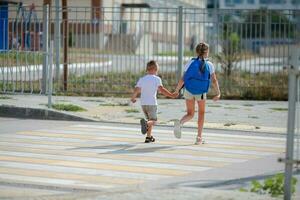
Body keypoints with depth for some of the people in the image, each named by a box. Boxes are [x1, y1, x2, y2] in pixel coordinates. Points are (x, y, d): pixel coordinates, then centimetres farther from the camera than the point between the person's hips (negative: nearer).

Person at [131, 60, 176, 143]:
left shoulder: (142, 79, 8)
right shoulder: (157, 79, -3)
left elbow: (136, 91, 2)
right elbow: (161, 89, -17)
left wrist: (133, 98, 20)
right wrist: (171, 95, -17)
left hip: (143, 103, 5)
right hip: (152, 103, -5)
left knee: (150, 119, 21)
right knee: (153, 121, 2)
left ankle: (149, 137, 15)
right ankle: (146, 123, -32)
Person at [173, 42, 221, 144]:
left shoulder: (190, 63, 2)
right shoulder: (209, 65, -1)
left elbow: (183, 79, -2)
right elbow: (214, 81, -5)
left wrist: (176, 90, 7)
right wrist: (218, 93, 4)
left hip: (188, 90, 1)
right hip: (201, 92, -1)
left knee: (190, 114, 14)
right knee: (201, 113, 19)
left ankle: (179, 123, -18)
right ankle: (199, 137, 18)